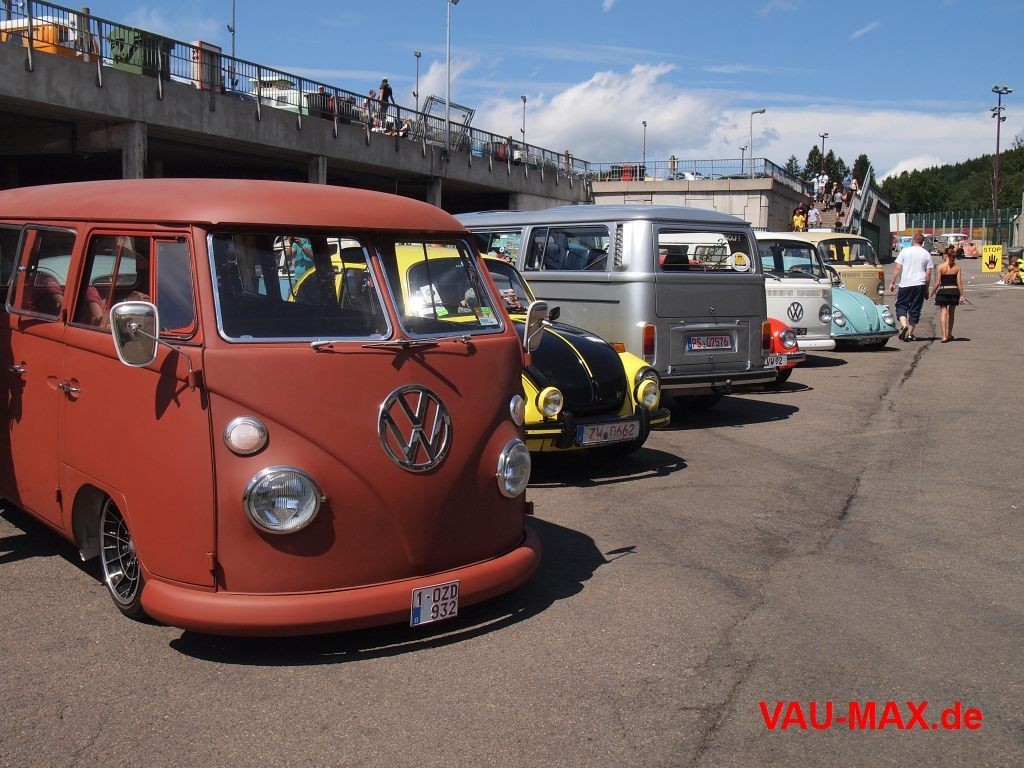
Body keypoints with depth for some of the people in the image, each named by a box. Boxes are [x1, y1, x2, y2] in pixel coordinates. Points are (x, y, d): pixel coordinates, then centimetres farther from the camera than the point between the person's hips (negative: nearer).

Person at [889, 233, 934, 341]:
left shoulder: (905, 251, 1)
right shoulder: (926, 254, 7)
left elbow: (898, 268, -3)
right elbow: (928, 273, 4)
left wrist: (892, 283, 3)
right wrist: (927, 288, 12)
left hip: (905, 284, -2)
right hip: (920, 284, 2)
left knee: (901, 305, 8)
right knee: (915, 309, 6)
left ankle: (904, 325, -18)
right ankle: (910, 334, 7)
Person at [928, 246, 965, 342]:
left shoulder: (940, 267, -8)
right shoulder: (957, 267, 0)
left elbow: (937, 283, -9)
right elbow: (959, 282, -1)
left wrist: (931, 294, 1)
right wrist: (961, 295, 5)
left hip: (943, 291, -3)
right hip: (954, 291, 3)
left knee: (943, 313, 1)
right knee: (951, 314, 17)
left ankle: (944, 336, -12)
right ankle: (949, 335, 29)